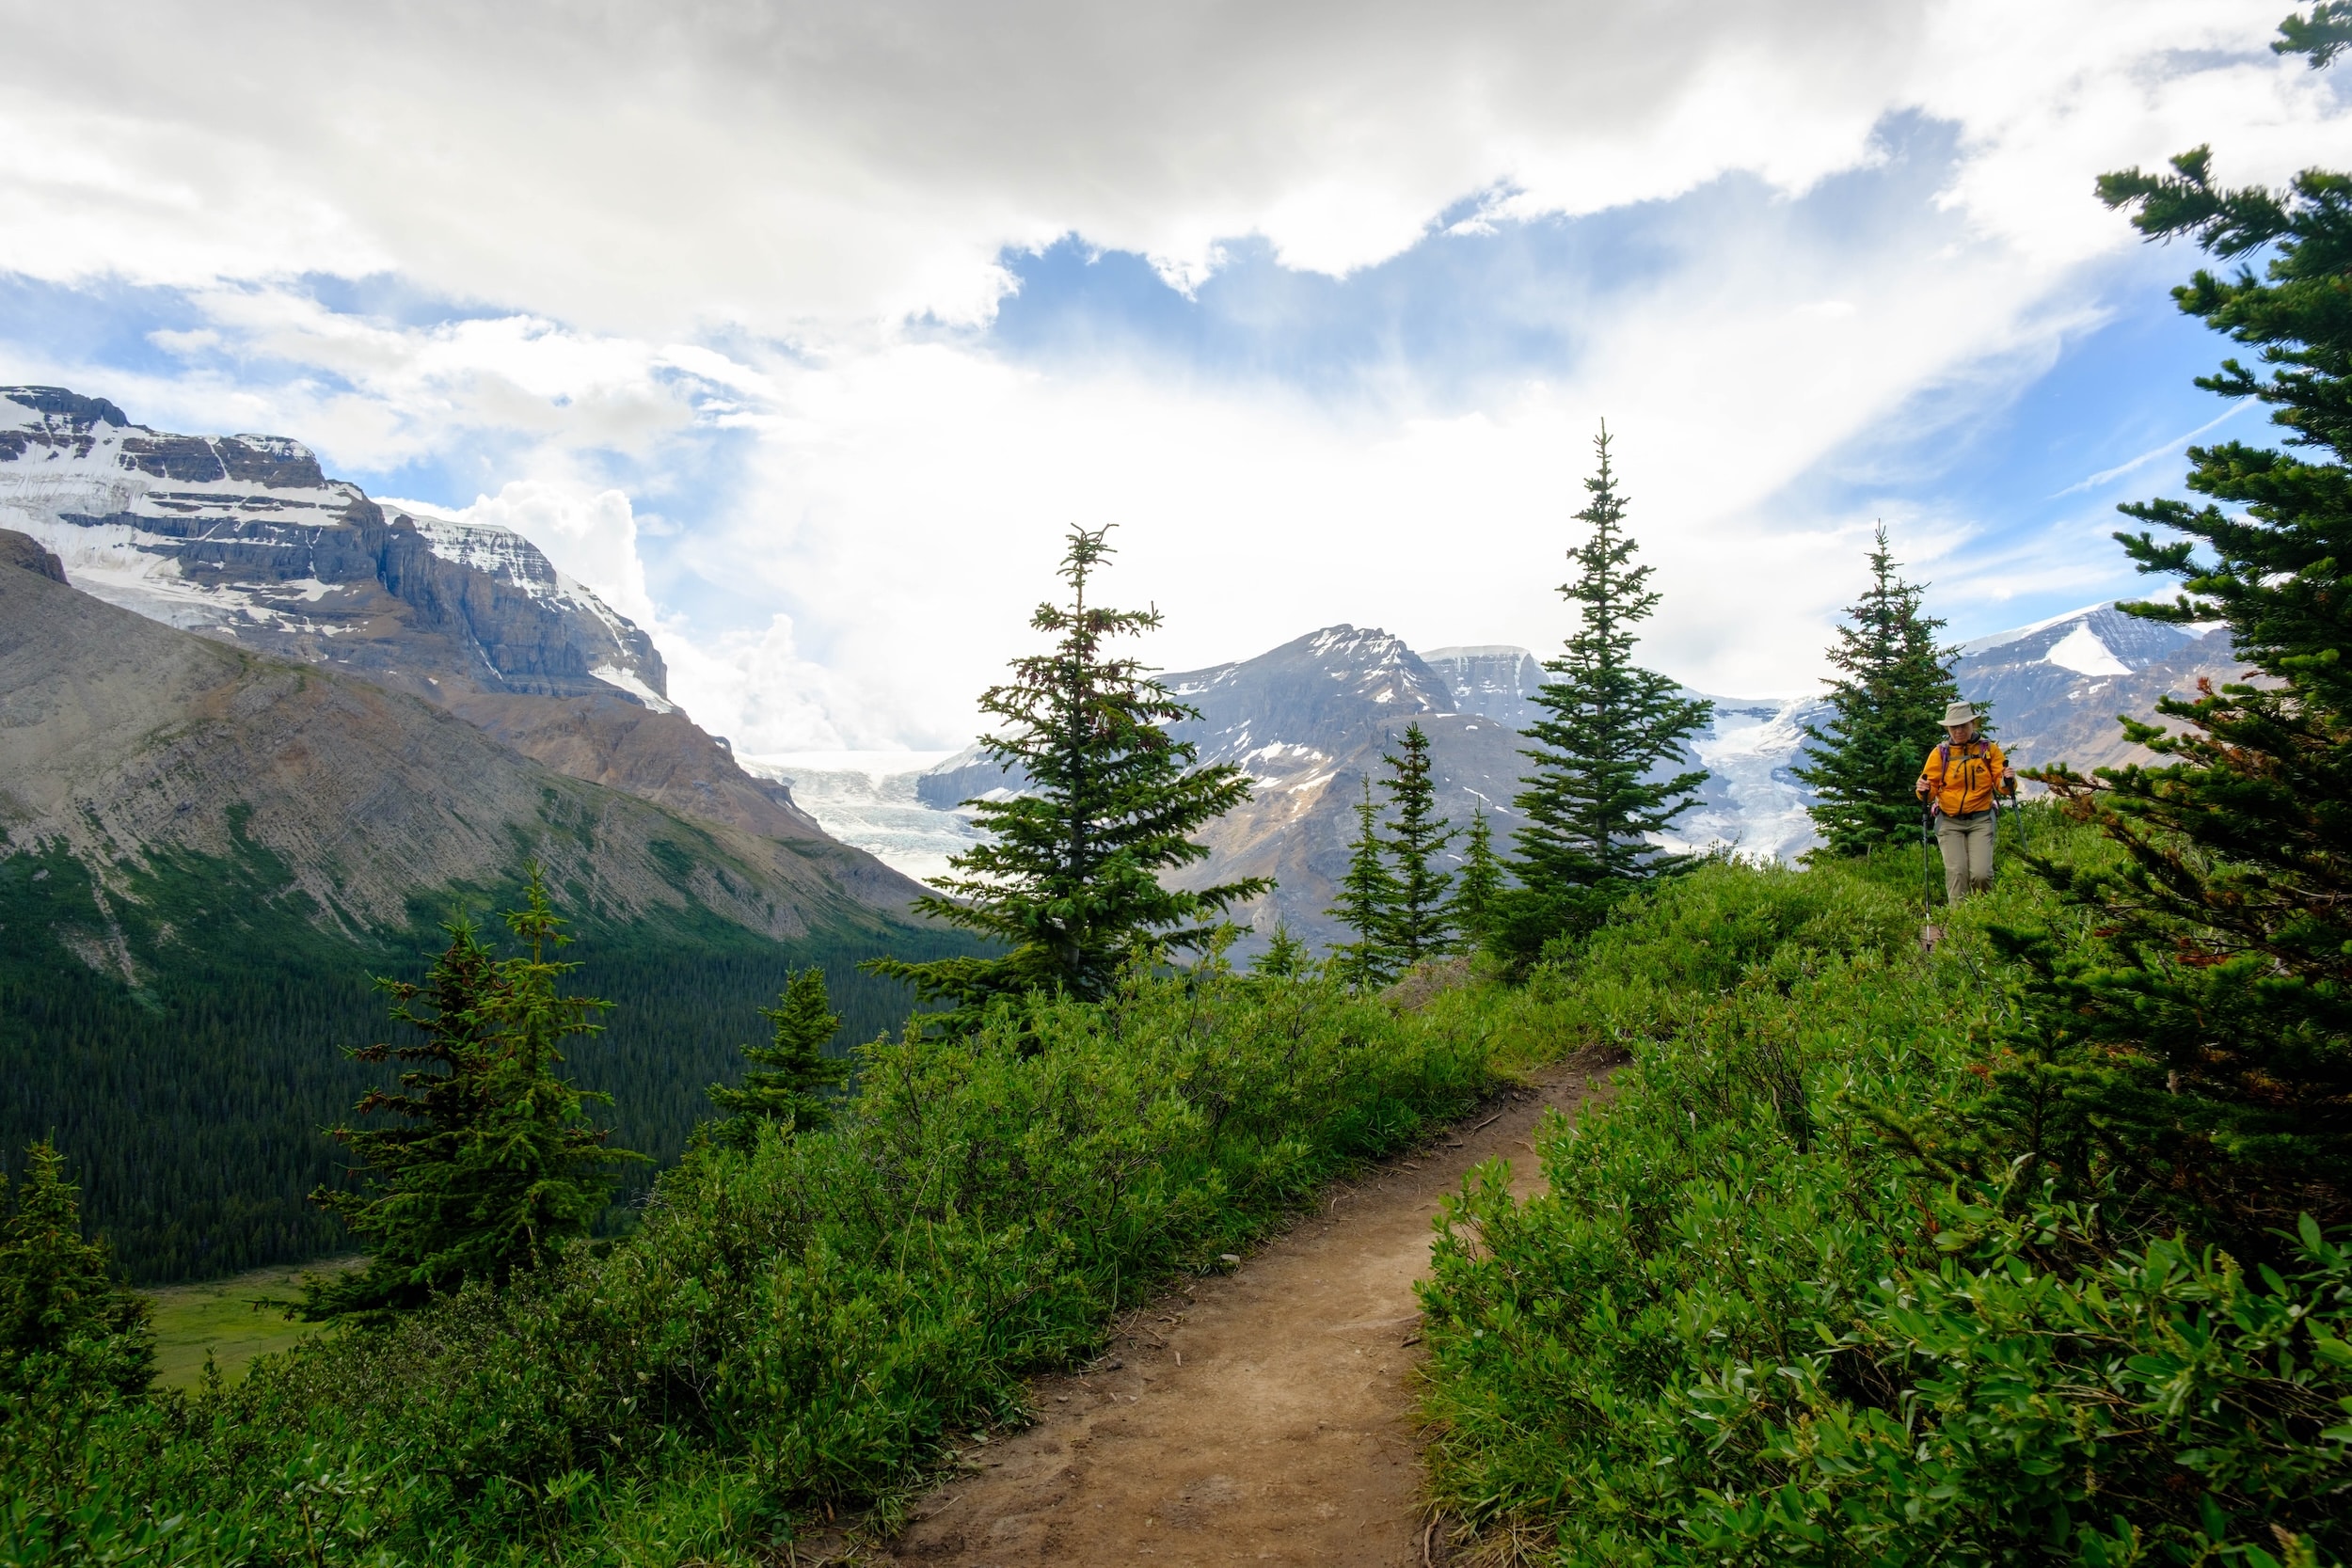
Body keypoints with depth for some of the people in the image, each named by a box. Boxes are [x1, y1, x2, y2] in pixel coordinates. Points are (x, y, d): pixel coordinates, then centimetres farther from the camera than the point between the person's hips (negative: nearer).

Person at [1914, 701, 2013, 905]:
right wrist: (1924, 791, -21)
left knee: (1981, 873, -11)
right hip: (1949, 822, 0)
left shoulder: (1989, 749, 6)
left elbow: (2001, 782, 1)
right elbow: (1930, 786, 2)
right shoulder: (1940, 752, 4)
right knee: (1956, 872, -11)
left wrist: (2008, 781, -21)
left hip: (1980, 820, 0)